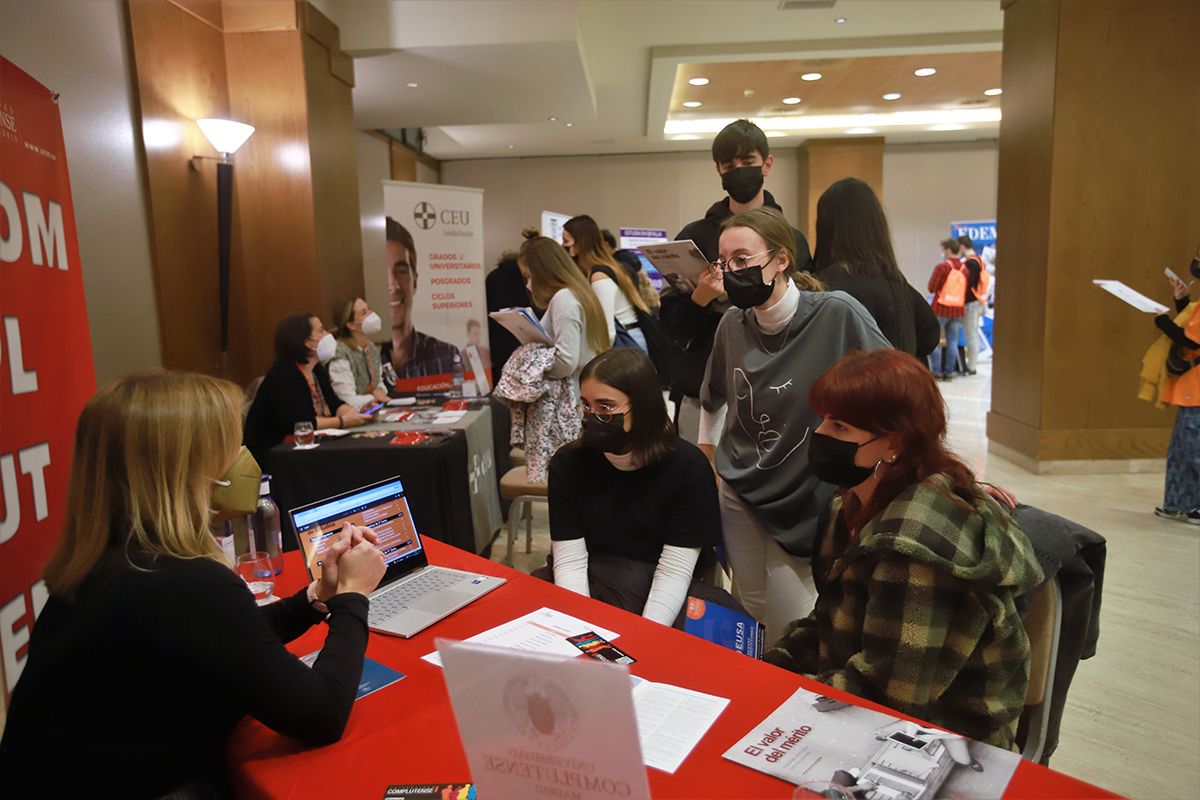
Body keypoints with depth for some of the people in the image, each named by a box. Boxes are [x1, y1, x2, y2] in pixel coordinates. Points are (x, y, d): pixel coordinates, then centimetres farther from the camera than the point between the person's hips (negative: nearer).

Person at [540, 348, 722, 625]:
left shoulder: (687, 466, -13)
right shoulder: (568, 462, -6)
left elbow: (675, 570, -13)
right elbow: (569, 561, -8)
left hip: (654, 590, -2)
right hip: (589, 582, 3)